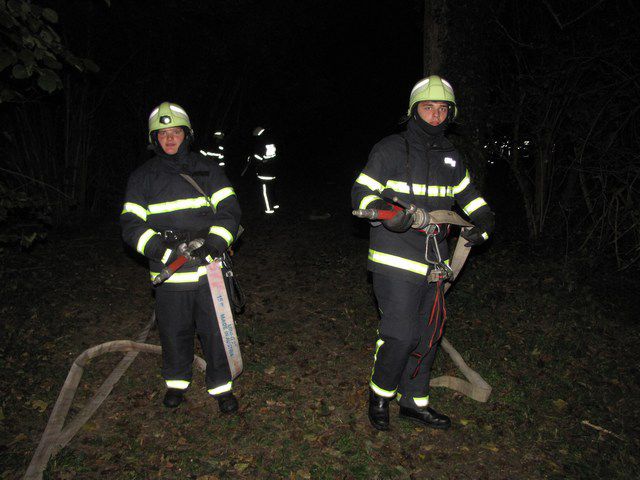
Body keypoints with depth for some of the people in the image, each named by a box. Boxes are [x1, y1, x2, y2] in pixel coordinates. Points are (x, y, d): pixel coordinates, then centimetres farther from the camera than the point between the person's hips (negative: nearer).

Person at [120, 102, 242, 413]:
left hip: (208, 268, 0)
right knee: (174, 331, 13)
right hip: (169, 272, 1)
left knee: (215, 330, 6)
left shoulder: (207, 169, 6)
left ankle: (221, 385, 25)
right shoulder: (142, 177, 6)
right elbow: (131, 224, 0)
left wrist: (214, 244, -19)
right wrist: (160, 249, -18)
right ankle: (177, 381, 37)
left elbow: (228, 209, -1)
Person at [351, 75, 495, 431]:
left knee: (428, 334, 12)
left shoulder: (450, 157, 13)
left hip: (432, 261, 7)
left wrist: (484, 221, 9)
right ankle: (380, 395, 16)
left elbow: (468, 195, 27)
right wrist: (385, 210, -27)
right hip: (395, 260, -6)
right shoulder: (391, 150, -5)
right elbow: (361, 192, -8)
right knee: (401, 335, -11)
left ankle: (415, 401, 30)